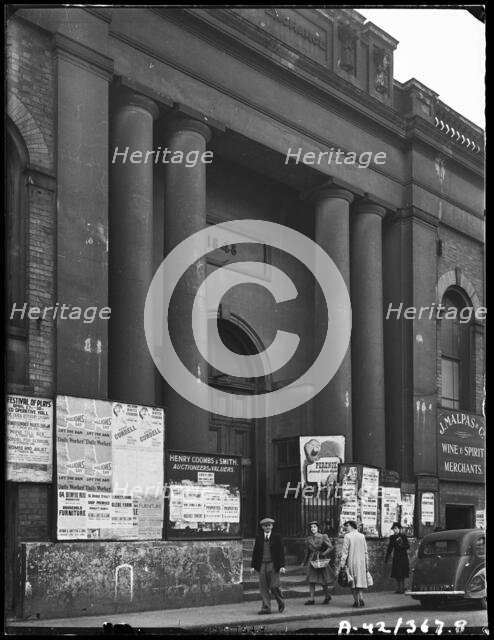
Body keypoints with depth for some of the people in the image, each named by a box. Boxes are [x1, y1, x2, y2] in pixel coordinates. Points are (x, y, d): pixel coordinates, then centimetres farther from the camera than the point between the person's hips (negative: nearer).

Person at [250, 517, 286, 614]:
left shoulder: (276, 537, 1)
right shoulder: (258, 537, 8)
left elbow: (281, 552, -1)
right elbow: (255, 552, 10)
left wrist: (282, 566, -8)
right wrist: (253, 565, 5)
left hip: (273, 565, -3)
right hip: (262, 565, 3)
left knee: (274, 586, -4)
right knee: (263, 587, 0)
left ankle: (281, 603, 21)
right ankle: (266, 607, 5)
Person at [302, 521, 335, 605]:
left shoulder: (323, 537, -6)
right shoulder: (308, 539, 7)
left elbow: (331, 548, -10)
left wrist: (323, 554, -19)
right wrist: (304, 561, 25)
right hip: (312, 561, 4)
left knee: (323, 580, 2)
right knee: (311, 580, -4)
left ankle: (327, 596, 24)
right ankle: (311, 599, -2)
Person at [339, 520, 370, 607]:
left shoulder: (347, 536, -8)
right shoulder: (362, 536, 6)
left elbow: (344, 552, -10)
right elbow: (365, 552, 9)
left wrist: (342, 564, -8)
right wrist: (366, 564, 14)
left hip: (351, 562, -4)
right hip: (361, 562, 4)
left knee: (353, 583, 6)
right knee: (360, 581, 11)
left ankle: (356, 601, 5)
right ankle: (360, 599, -3)